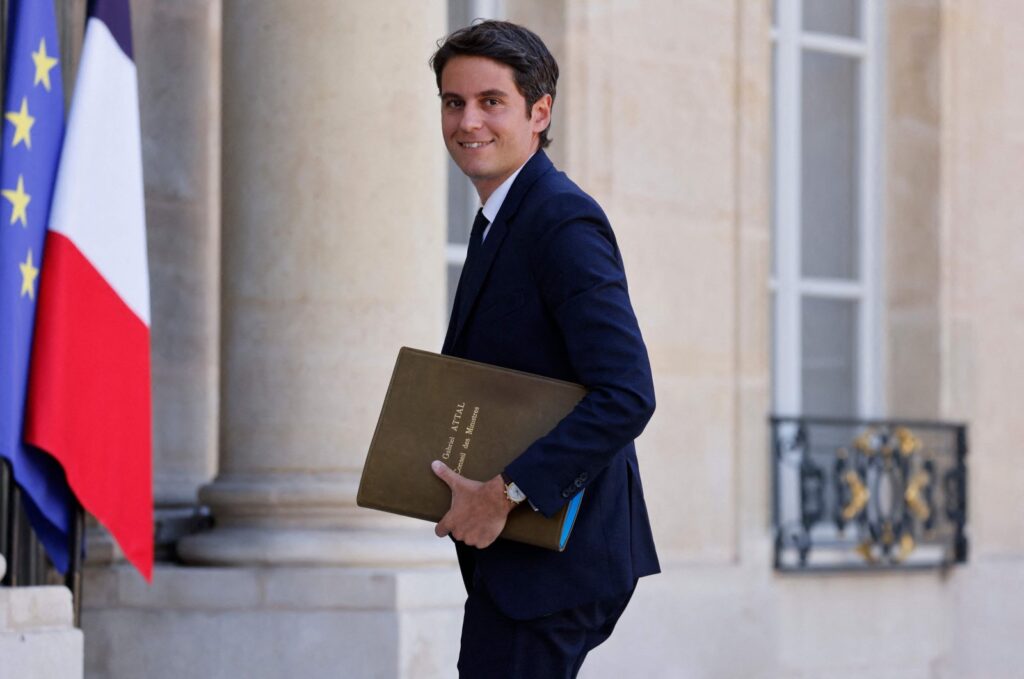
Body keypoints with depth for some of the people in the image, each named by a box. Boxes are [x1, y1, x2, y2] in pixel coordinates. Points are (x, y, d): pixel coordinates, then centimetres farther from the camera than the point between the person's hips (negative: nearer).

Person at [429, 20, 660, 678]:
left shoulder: (564, 222, -16)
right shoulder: (501, 221, 15)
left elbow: (627, 395, -25)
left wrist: (505, 494, -25)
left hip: (552, 562, -10)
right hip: (516, 555, 10)